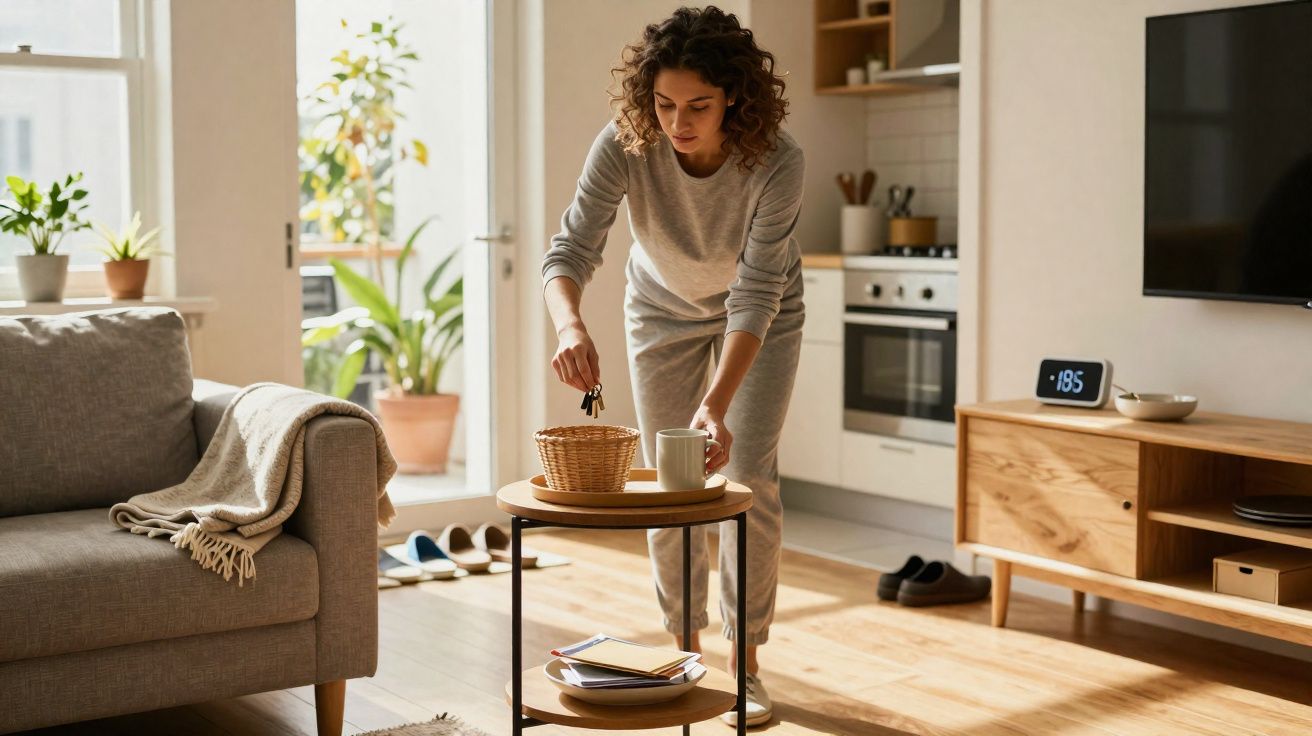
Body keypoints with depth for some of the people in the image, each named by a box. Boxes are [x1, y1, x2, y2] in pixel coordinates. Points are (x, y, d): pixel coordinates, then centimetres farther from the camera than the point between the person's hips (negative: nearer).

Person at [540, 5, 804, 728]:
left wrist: (717, 406, -46)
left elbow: (756, 294, -36)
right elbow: (570, 251, -32)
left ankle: (745, 665, 4)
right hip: (663, 308, 2)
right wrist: (570, 327, -54)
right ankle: (685, 651, 20)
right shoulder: (624, 148, -31)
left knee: (749, 473, -8)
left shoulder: (776, 162, -35)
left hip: (760, 314, -2)